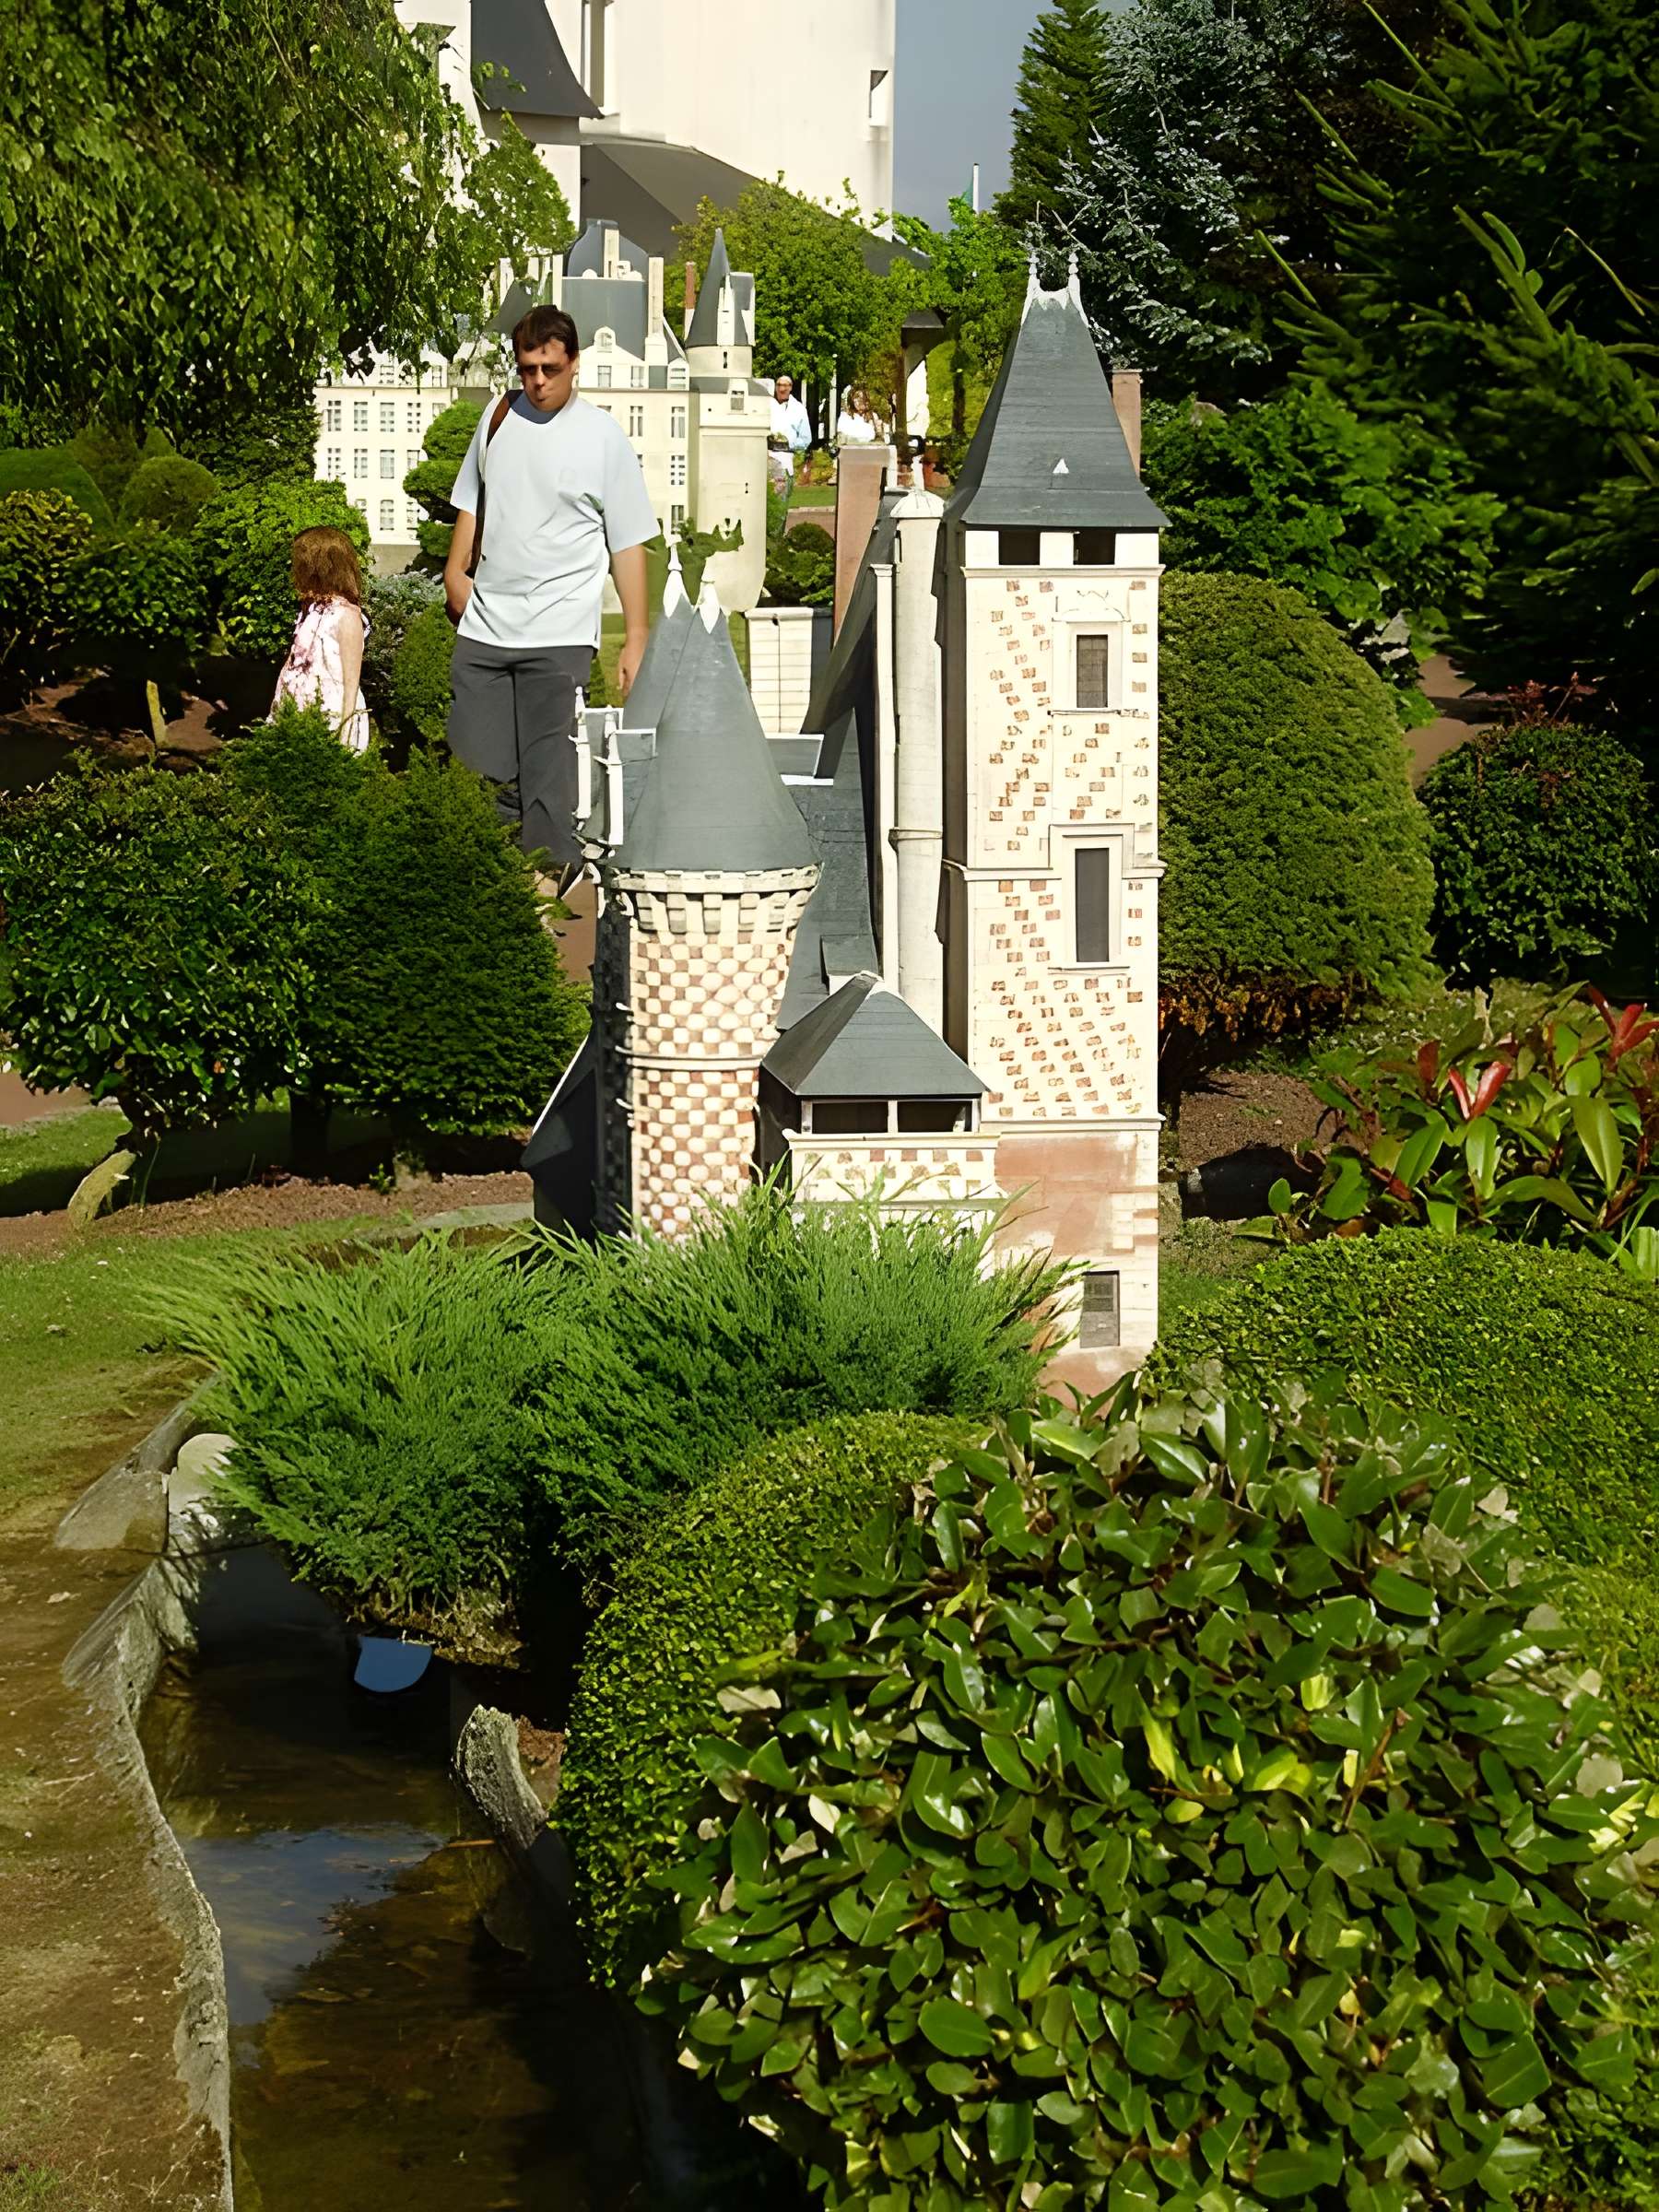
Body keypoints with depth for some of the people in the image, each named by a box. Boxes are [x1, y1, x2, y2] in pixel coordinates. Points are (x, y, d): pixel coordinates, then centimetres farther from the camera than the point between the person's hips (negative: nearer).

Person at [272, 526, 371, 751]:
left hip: (329, 724, -7)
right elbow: (296, 666, 15)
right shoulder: (311, 609, 12)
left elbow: (351, 682, -13)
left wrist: (345, 734, -16)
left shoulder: (346, 615, -11)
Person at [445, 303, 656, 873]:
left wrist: (636, 638, -3)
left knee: (546, 776, -10)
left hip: (558, 634, -4)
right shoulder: (499, 416, 10)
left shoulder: (603, 435, -2)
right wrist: (457, 568, 12)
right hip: (484, 625, 5)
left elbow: (628, 544, -1)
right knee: (478, 765, 2)